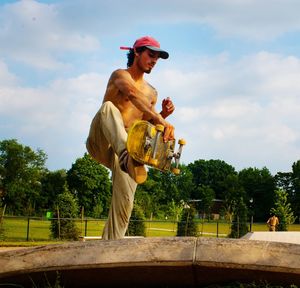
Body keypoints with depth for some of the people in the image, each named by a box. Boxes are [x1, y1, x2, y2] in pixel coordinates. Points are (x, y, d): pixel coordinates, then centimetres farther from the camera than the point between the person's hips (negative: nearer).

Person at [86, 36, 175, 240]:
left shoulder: (152, 93, 21)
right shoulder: (120, 75, -1)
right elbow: (134, 94, -24)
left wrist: (163, 115, 1)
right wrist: (159, 119, -42)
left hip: (127, 145, 6)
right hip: (101, 143, -6)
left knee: (124, 204, -10)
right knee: (109, 107, -36)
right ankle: (127, 157, -63)